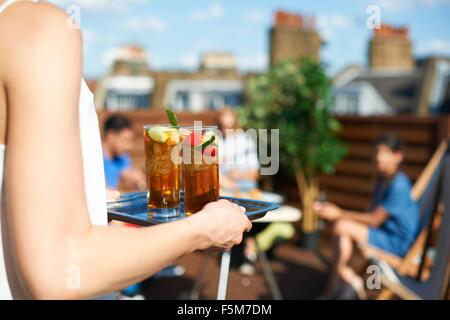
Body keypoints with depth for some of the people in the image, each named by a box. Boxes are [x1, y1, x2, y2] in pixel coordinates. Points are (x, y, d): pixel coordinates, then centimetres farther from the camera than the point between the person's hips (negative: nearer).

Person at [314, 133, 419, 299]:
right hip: (387, 234, 9)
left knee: (342, 227, -22)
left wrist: (340, 213, -17)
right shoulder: (383, 180, 10)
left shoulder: (399, 185, -19)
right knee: (340, 224, -4)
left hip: (399, 243, -9)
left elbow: (375, 220, -20)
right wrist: (340, 214, -5)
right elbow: (373, 214, 8)